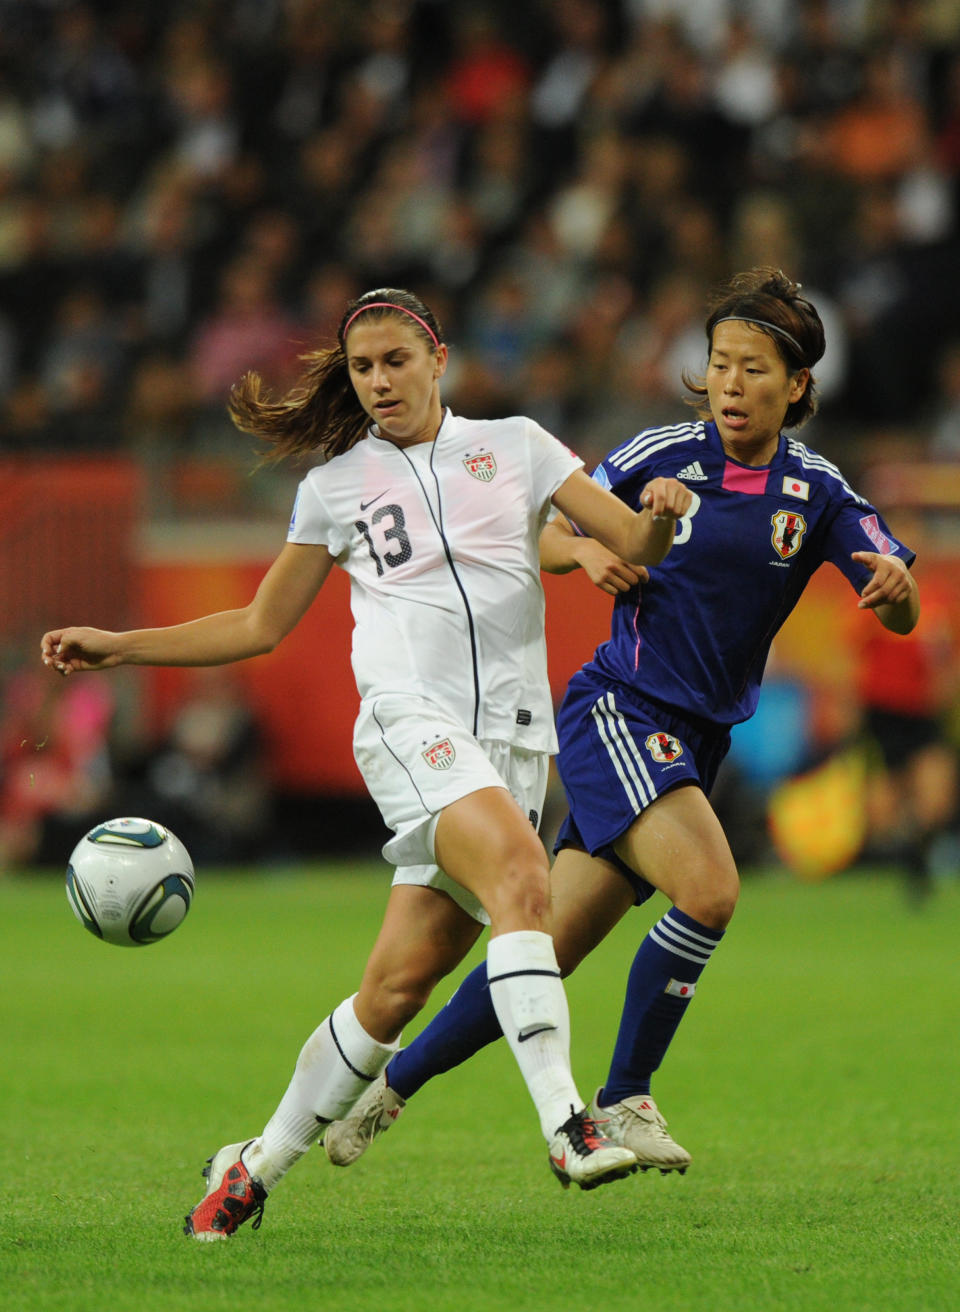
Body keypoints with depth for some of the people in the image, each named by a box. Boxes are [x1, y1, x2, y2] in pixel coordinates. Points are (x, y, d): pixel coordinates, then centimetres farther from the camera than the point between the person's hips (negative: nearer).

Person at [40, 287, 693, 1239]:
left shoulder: (514, 447, 14)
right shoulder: (335, 485, 15)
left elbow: (636, 545, 10)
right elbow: (262, 626, 23)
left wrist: (658, 517, -14)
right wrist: (118, 648, 16)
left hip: (513, 738, 2)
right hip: (408, 718, -2)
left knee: (401, 982, -4)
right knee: (520, 876, -31)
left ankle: (261, 1164, 11)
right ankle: (565, 1127, -40)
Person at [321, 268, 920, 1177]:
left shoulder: (816, 493, 2)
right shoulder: (661, 455, -4)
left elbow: (899, 616, -6)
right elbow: (547, 535, 8)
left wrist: (895, 582, -28)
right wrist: (587, 551, -14)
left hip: (695, 743, 4)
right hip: (616, 710, -4)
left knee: (546, 955, 3)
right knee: (707, 890, -26)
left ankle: (395, 1080, 19)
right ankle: (622, 1101, -13)